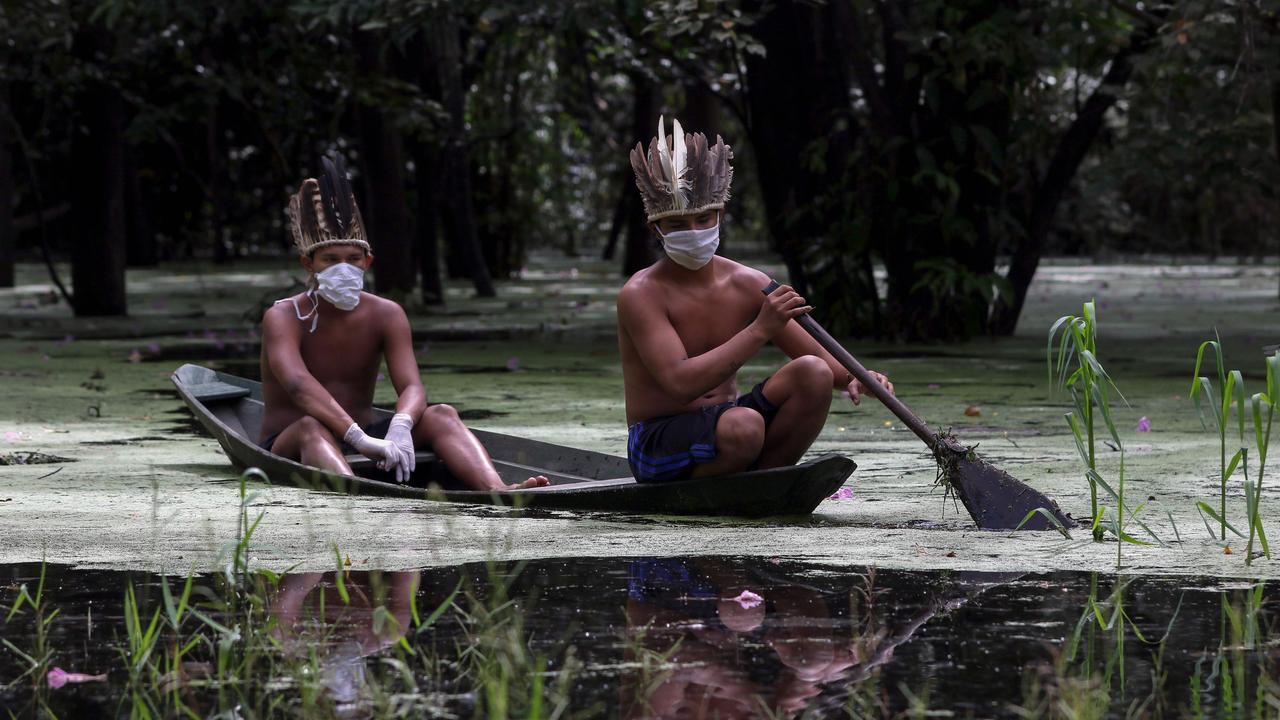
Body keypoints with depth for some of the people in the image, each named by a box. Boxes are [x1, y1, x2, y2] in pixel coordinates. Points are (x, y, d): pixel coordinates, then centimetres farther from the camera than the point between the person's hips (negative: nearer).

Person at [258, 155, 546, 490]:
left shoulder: (386, 315, 2)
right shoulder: (283, 317, -11)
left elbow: (411, 387, -13)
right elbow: (298, 384, -31)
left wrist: (401, 426, -39)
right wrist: (359, 439, -46)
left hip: (361, 440, 4)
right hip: (287, 448, -4)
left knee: (441, 415, -18)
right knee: (312, 427, -38)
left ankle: (498, 494, -49)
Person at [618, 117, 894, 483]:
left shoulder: (747, 285, 3)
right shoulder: (641, 295, -15)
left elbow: (820, 360, 6)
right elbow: (680, 383, -28)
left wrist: (855, 379, -19)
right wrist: (760, 329, -31)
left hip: (724, 424, 6)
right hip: (659, 443, -6)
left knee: (812, 373, -17)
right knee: (743, 425, -37)